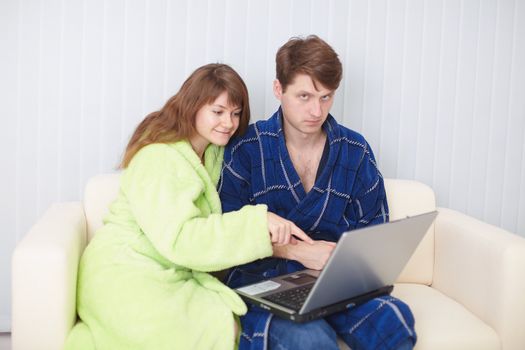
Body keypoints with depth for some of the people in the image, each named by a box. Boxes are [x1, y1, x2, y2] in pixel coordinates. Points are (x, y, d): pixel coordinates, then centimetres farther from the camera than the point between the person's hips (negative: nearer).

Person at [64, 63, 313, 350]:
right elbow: (178, 239, -26)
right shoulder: (156, 158, -16)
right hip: (128, 276, -8)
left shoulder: (214, 152, 11)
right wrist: (257, 222, -30)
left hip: (176, 274, 8)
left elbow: (214, 219, 7)